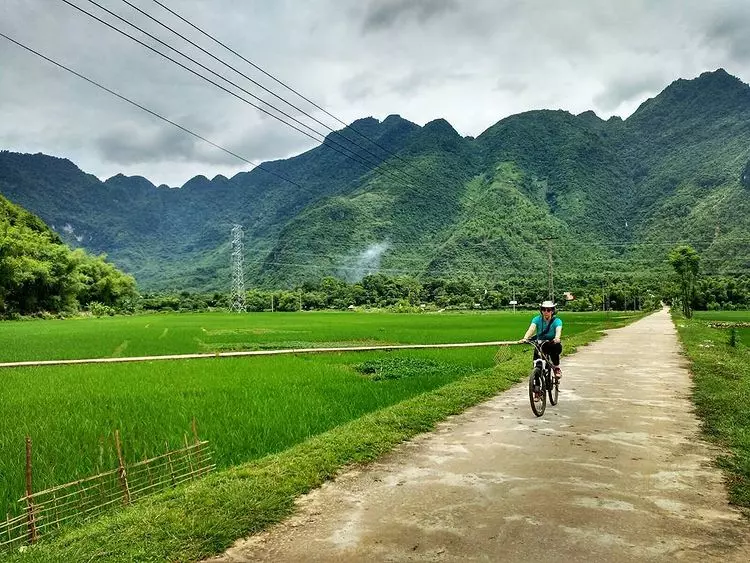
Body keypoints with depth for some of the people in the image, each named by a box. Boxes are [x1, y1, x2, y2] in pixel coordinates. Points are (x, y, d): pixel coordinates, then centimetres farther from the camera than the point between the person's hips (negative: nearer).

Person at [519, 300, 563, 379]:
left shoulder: (557, 321, -11)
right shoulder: (537, 319, -7)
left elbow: (558, 330, -32)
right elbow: (531, 329, -24)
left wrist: (557, 338, -55)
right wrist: (525, 338, -45)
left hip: (552, 344, -1)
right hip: (540, 345, 1)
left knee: (556, 347, -35)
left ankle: (556, 367, -11)